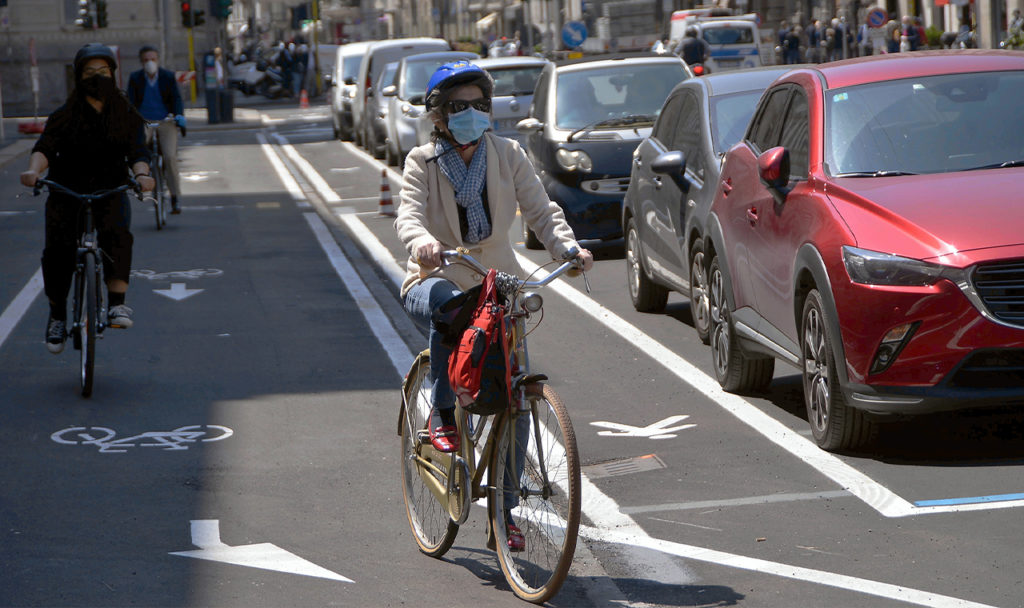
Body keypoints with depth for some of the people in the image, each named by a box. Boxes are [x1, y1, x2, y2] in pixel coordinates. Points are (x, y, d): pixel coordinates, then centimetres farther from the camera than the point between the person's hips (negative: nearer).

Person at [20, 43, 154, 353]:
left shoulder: (127, 116, 6)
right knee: (58, 250, -16)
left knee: (117, 235, -30)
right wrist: (34, 170, -34)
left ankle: (117, 304, -31)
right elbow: (45, 147, -11)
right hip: (66, 192, 0)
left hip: (110, 191, 0)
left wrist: (141, 173, -31)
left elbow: (137, 150, -8)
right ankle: (57, 315, 5)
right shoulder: (63, 116, 3)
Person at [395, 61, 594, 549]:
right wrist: (422, 241, -44)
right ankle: (443, 416, -23)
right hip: (437, 278, -2)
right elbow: (408, 213, -19)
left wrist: (569, 247, -26)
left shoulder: (508, 156, 3)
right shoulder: (422, 162, -3)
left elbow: (540, 211, -4)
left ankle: (504, 510, 5)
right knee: (446, 308, -41)